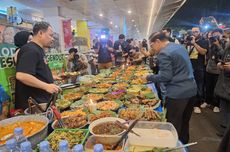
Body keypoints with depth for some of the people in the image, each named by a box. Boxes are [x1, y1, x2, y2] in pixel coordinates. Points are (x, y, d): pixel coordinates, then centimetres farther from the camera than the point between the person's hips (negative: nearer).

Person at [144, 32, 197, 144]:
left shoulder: (164, 53, -16)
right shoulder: (179, 46, 13)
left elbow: (165, 77, -20)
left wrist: (149, 77, -6)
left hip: (177, 93, -10)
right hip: (191, 89, 10)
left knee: (174, 126, 6)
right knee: (184, 123, 23)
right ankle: (183, 144, 40)